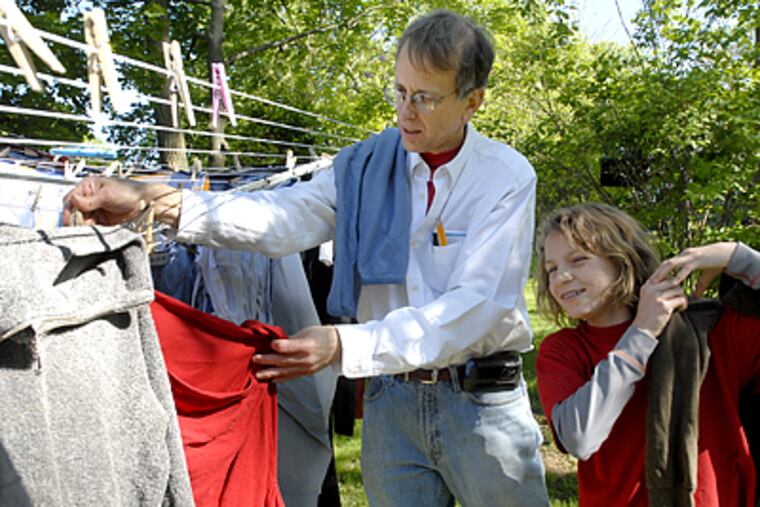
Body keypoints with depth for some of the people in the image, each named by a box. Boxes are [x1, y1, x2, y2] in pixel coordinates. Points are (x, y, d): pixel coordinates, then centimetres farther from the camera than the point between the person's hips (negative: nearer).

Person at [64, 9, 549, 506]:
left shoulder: (508, 177, -9)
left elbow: (475, 303, -19)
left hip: (482, 399, -2)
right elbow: (283, 217, -13)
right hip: (391, 398, 3)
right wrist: (151, 201, -27)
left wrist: (345, 346, -29)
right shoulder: (364, 166, 2)